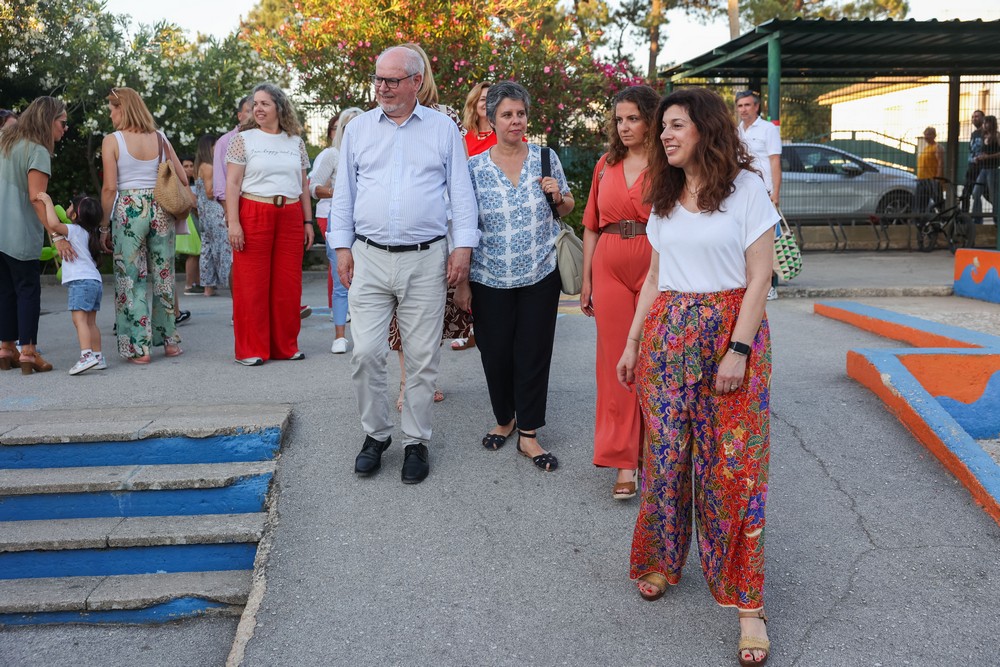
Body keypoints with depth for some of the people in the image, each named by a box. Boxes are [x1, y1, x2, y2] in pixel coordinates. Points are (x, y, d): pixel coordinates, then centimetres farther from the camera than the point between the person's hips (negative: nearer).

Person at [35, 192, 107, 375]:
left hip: (81, 281, -9)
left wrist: (48, 202, -9)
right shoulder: (90, 234, 20)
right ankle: (98, 356, 12)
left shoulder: (75, 230, -5)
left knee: (79, 318, -16)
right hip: (95, 281, 9)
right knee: (90, 322, 12)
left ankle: (86, 355, -29)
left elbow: (54, 225, -22)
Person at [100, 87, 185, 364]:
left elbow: (109, 188, -8)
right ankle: (170, 341, 19)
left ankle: (138, 348, 5)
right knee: (163, 276, 12)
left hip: (128, 209, -3)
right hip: (160, 208, 4)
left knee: (131, 279, 4)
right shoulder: (160, 138, 6)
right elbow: (183, 179, 7)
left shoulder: (112, 141, -4)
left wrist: (105, 226, 0)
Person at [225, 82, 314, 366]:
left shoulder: (295, 142, 15)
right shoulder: (244, 139, 5)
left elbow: (304, 185, 18)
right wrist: (233, 222, -11)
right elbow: (232, 183, -1)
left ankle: (285, 346, 15)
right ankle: (251, 350, 4)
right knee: (252, 284, -3)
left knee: (288, 284, 4)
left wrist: (308, 221, 12)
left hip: (290, 217, 3)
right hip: (254, 214, -3)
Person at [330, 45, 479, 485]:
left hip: (426, 260, -1)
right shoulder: (358, 128, 11)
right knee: (365, 353, -2)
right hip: (369, 258, 2)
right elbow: (344, 193, 13)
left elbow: (461, 192, 4)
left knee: (422, 358, 4)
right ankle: (376, 435, 17)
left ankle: (416, 442, 18)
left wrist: (463, 246, -4)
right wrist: (342, 246, 5)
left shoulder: (443, 129, 6)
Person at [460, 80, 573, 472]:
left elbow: (566, 209, 14)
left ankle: (528, 434, 14)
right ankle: (505, 419, 31)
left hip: (540, 277, 1)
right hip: (490, 279, 0)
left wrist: (558, 196, -10)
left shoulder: (545, 158, 2)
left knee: (534, 354, 3)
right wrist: (462, 282, -2)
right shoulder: (475, 167, -2)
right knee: (495, 353, 7)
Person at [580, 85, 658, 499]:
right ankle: (624, 463, 9)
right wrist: (586, 279, 12)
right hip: (610, 270, 4)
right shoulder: (606, 166, 12)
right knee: (617, 363, 3)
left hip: (657, 268, -3)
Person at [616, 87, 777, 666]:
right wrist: (633, 343, 12)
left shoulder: (746, 188, -3)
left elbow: (759, 277, -7)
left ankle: (748, 603, 4)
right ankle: (663, 561, 27)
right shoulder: (666, 196, 13)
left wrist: (739, 348, -15)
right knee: (665, 454, 7)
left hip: (730, 332, -4)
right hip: (667, 336, 5)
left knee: (733, 464, -4)